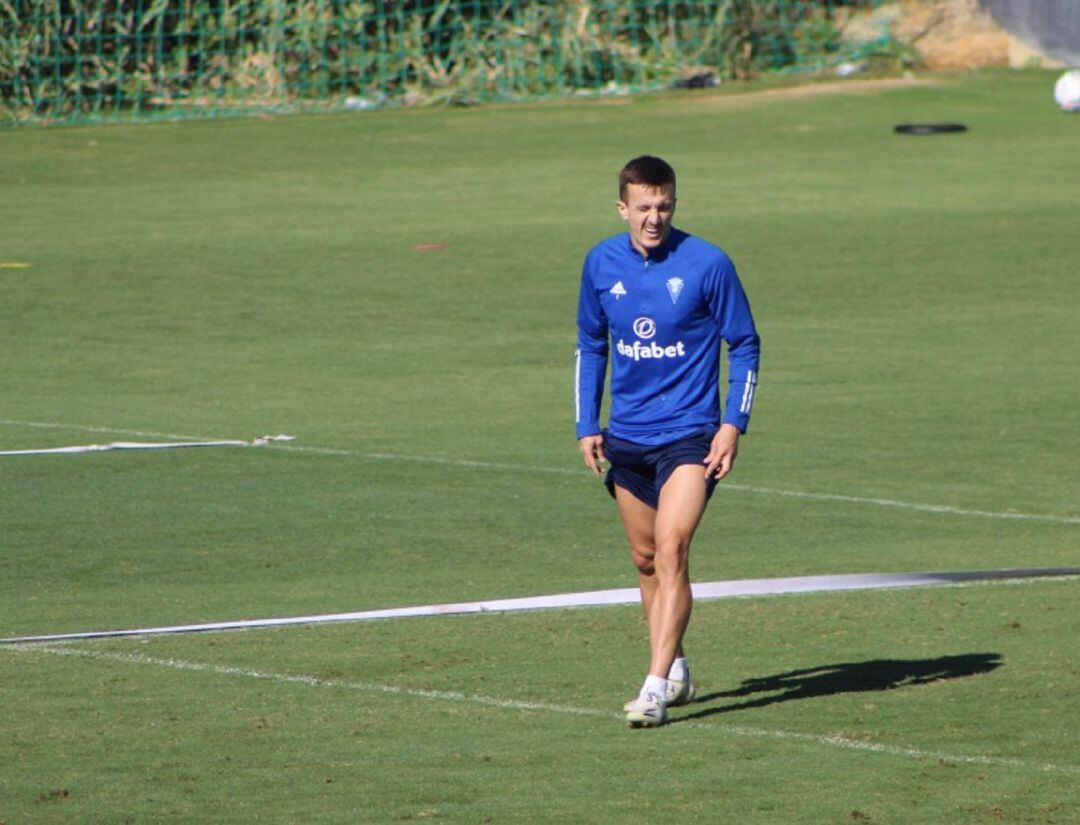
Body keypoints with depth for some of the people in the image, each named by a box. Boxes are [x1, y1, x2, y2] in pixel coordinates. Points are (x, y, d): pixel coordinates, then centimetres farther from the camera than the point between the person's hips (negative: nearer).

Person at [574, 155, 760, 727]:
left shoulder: (707, 264, -9)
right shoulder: (602, 263, 3)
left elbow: (745, 346, -1)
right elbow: (590, 347, 16)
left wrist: (733, 424, -9)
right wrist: (586, 425, 11)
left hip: (690, 434, -5)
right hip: (627, 437, 5)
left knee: (671, 549, -18)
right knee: (645, 558, 12)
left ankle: (657, 687, -22)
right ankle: (675, 669, 28)